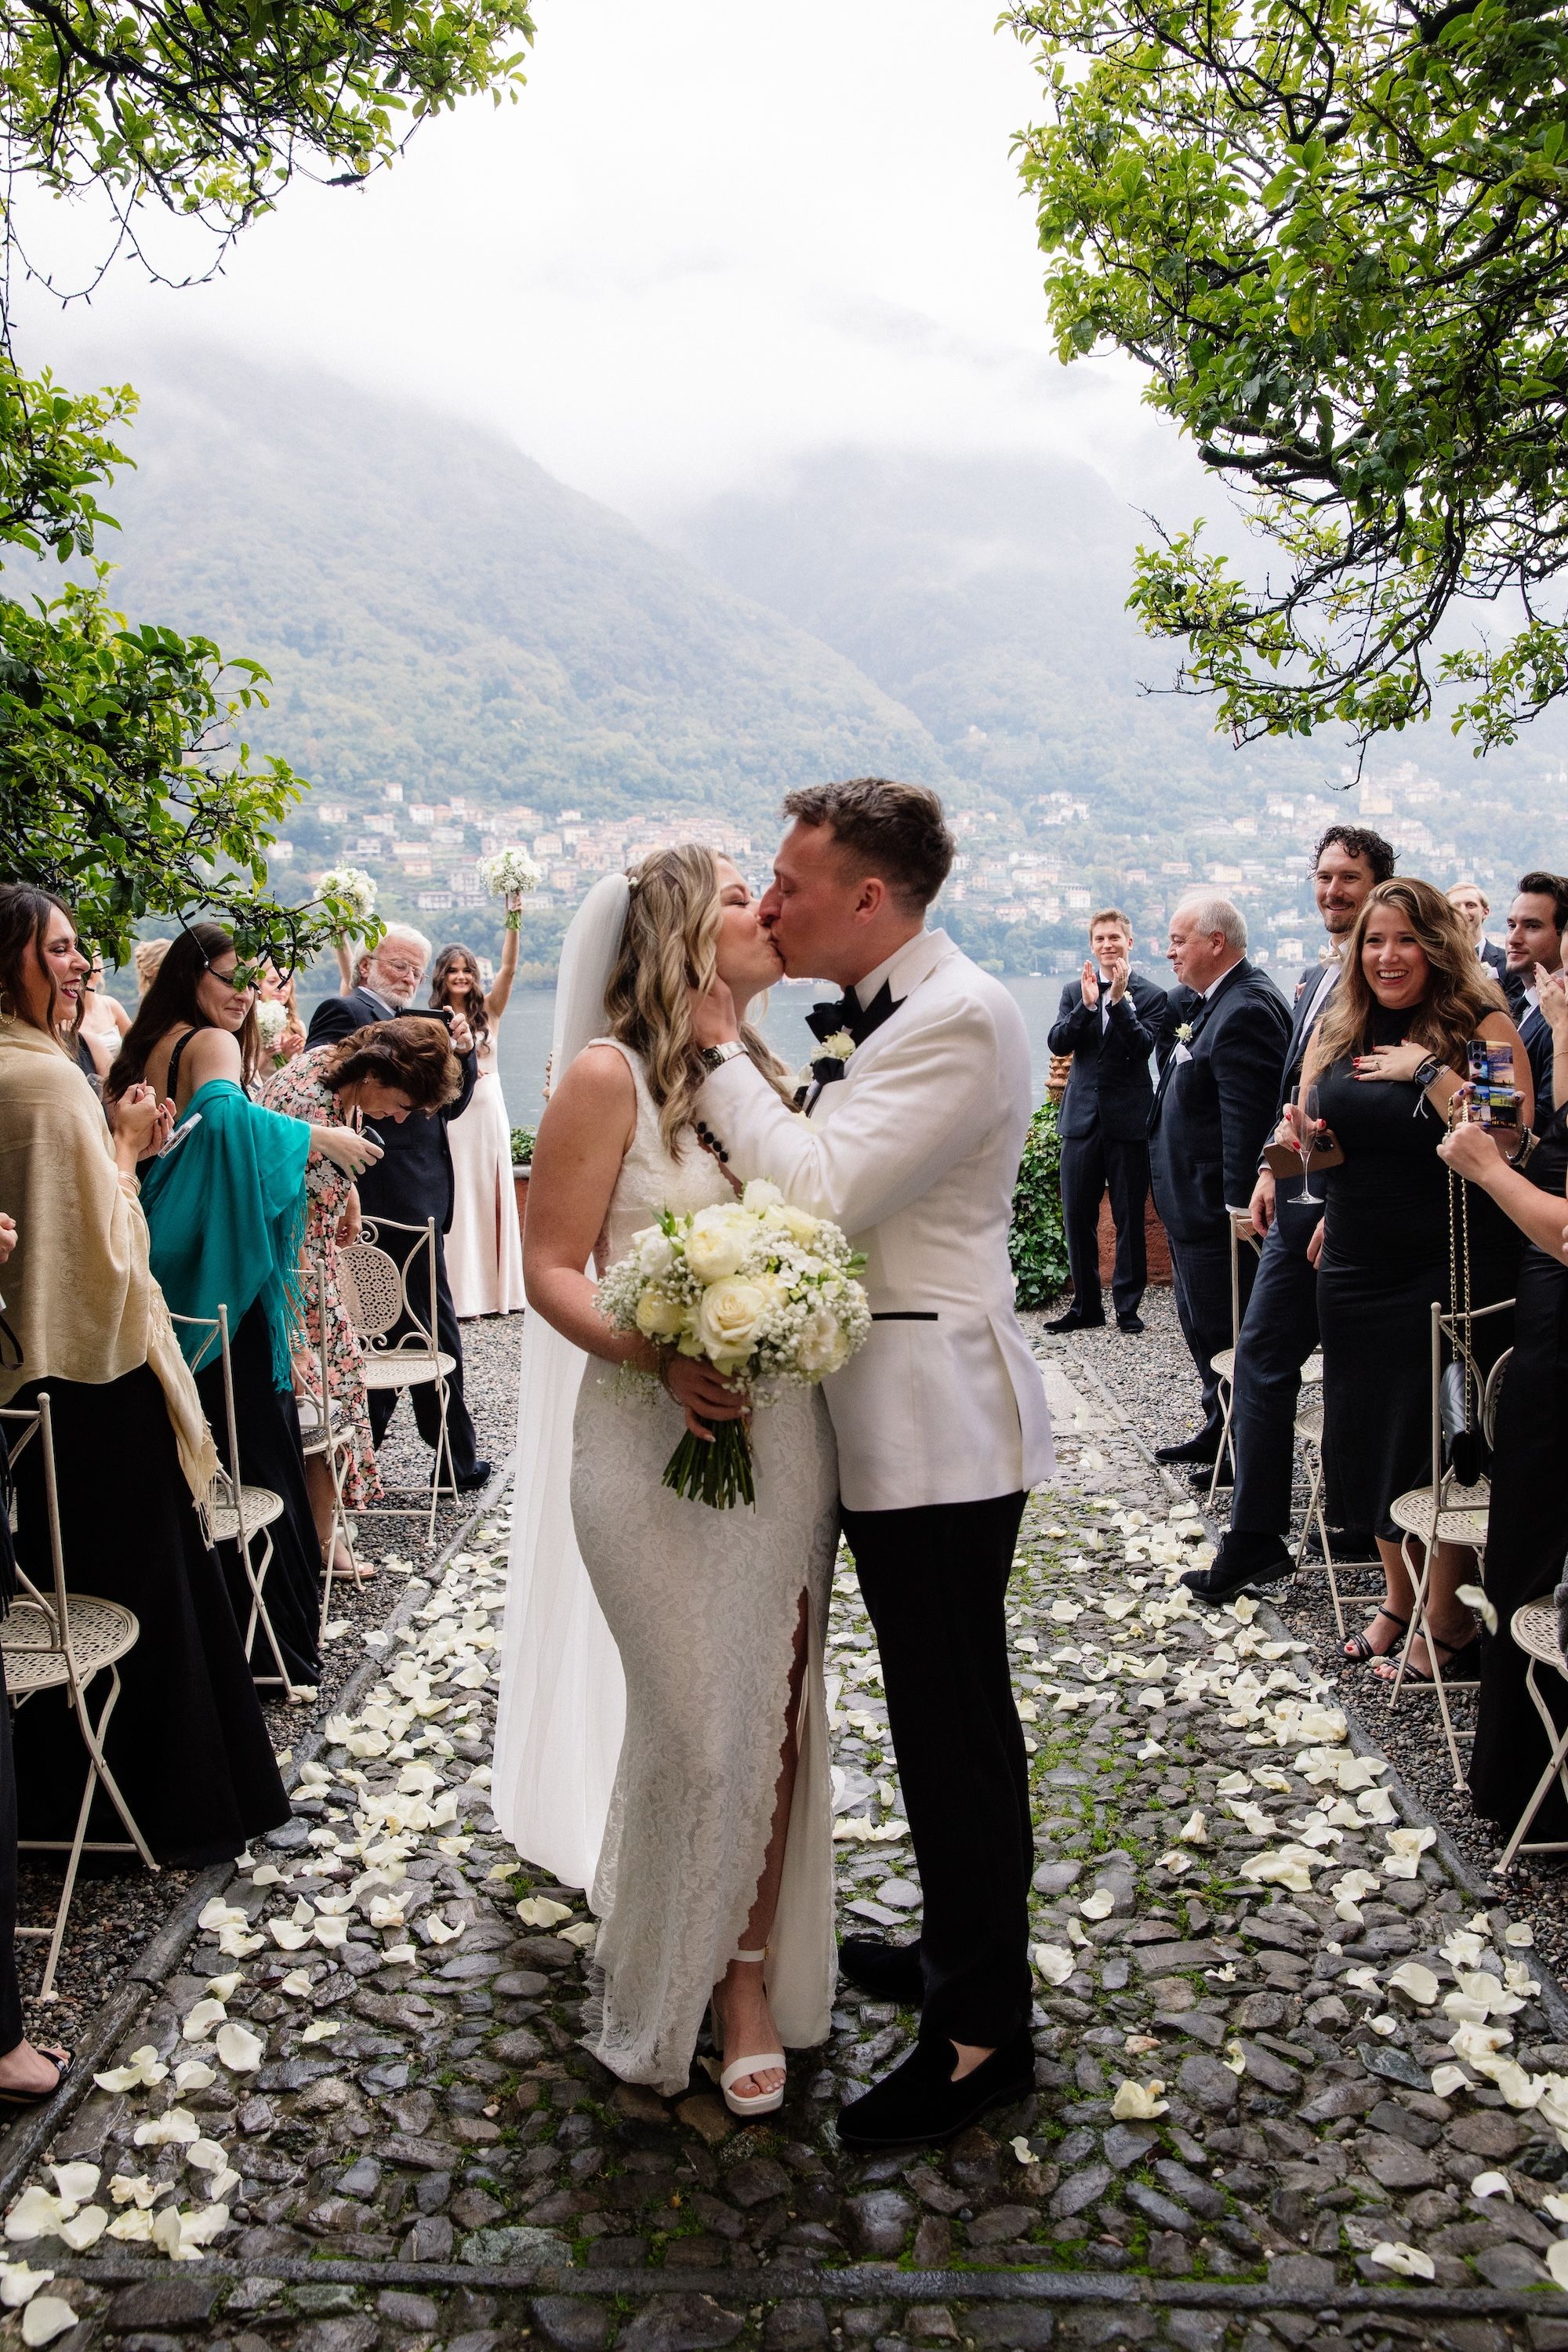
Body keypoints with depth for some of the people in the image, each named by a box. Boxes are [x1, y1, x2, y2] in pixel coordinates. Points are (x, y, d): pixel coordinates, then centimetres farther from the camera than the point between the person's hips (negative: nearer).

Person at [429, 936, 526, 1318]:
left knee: (493, 1197, 5)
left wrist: (513, 921, -16)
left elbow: (509, 968, -7)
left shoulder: (488, 1011, 7)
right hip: (451, 1117, -2)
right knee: (457, 1199, -2)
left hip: (489, 1112, 2)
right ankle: (461, 1294, 0)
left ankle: (497, 1288, 11)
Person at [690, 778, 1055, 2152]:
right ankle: (963, 1951, 39)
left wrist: (725, 1053, -14)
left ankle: (984, 2032, 19)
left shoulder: (958, 1020, -18)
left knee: (955, 1717, 2)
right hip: (894, 1420, 10)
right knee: (945, 1710, 21)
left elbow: (822, 1191, -24)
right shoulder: (895, 1010, 13)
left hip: (936, 1418, -10)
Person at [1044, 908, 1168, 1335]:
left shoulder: (1151, 995, -1)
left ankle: (1127, 1305, 14)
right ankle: (1086, 1305, 18)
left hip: (1128, 1120, -3)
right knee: (1077, 1216, 7)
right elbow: (1057, 1043, -3)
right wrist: (1087, 1004, -15)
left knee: (1129, 1218, 4)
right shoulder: (1074, 991, 9)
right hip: (1082, 1119, 3)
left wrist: (1119, 998, -19)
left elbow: (1143, 1047, -15)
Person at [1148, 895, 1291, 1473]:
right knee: (1202, 1323, 21)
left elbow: (1248, 1121, -25)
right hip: (1195, 1204, 11)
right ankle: (1219, 1429, 35)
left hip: (1215, 1207, -11)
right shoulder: (1219, 1001, 12)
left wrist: (1239, 1205, -25)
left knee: (1224, 1332, 1)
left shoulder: (1245, 1011, -21)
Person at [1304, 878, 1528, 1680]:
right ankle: (1397, 1599, 34)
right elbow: (1309, 1135, 16)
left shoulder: (1482, 1027, -9)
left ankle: (1448, 1623, 21)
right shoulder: (1337, 1033, 7)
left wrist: (1429, 1070, -22)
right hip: (1356, 1268, 6)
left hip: (1453, 1270, -6)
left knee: (1439, 1445, 4)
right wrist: (1308, 1142, -6)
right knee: (1368, 1435, 15)